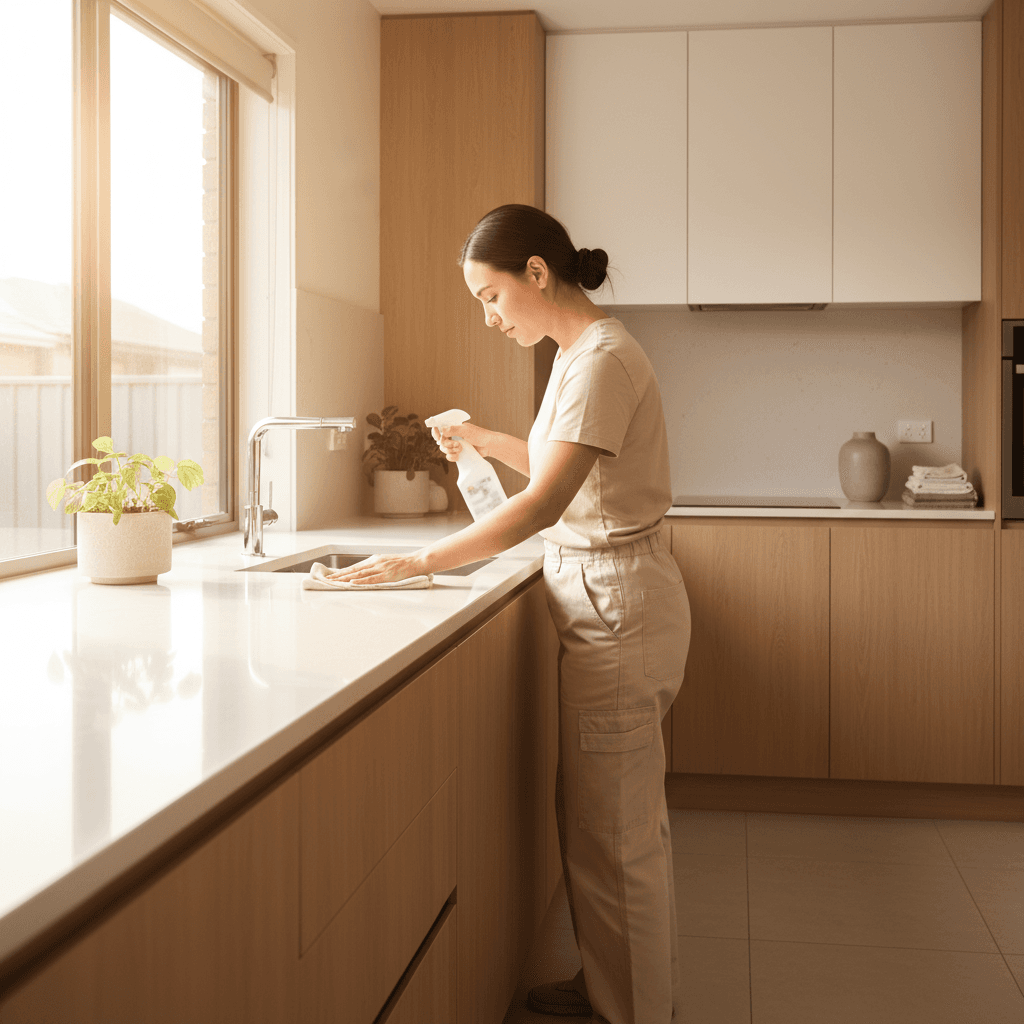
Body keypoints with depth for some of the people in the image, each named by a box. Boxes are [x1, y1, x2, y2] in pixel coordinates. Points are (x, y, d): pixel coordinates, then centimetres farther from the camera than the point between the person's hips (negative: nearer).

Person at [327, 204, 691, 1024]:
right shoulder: (580, 353, 13)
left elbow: (544, 503, -25)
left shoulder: (603, 359, -17)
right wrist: (485, 442, 15)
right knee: (597, 815, 17)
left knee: (614, 830, 2)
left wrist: (423, 562, -22)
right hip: (603, 596, 10)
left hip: (616, 606, -10)